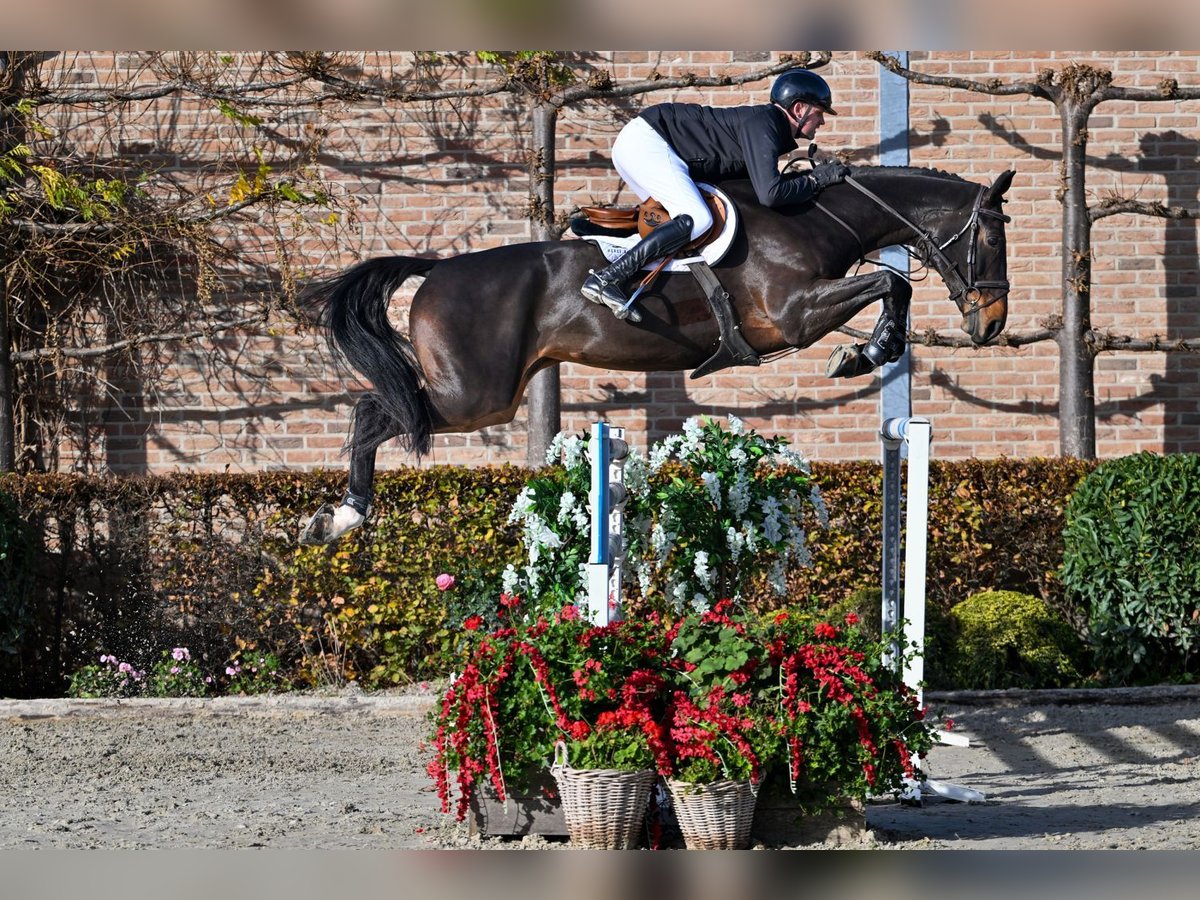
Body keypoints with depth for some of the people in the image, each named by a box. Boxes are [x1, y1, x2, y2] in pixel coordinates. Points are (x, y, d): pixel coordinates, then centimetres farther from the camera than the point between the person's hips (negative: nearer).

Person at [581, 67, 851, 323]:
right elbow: (769, 194, -26)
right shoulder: (762, 125, -17)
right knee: (697, 220, -22)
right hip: (644, 140, -10)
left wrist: (812, 174, 8)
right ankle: (604, 280, -28)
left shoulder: (767, 123, 13)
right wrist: (816, 180, -13)